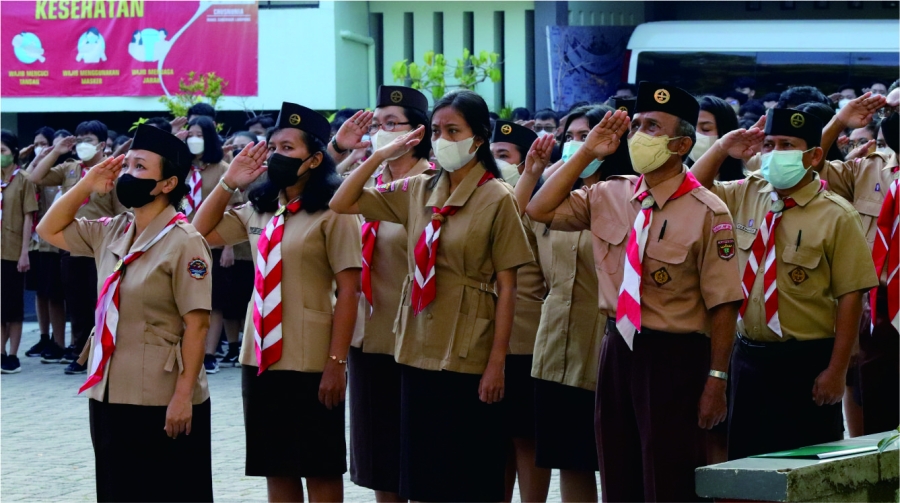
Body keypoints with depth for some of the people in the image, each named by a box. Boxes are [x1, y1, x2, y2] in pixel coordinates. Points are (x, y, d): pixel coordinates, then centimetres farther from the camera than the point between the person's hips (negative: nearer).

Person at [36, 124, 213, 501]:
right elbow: (50, 230, 21)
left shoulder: (184, 242, -12)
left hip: (163, 402, -7)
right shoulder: (110, 233, 9)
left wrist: (184, 395, -20)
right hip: (107, 395, 7)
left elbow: (197, 323, -15)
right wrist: (86, 185, 8)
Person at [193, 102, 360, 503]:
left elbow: (348, 291, -11)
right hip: (261, 359, 6)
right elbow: (201, 234, 20)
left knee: (320, 470, 3)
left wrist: (337, 362, -15)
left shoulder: (332, 212, -8)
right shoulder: (258, 210, 10)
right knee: (276, 468, 10)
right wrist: (229, 182, 9)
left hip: (311, 363, -6)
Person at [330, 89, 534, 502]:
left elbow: (506, 288, -8)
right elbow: (342, 204, 10)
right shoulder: (417, 192, 7)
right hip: (419, 352, 5)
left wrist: (497, 363, -12)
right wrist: (382, 154, 1)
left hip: (468, 357, -5)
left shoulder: (496, 199, -7)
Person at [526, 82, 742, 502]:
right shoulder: (609, 196, 5)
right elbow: (540, 210, 9)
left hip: (674, 358, -6)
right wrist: (588, 152, 2)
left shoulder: (706, 213, -12)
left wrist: (716, 380, -13)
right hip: (617, 350, 6)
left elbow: (723, 304, -12)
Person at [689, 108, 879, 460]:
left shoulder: (836, 216, -10)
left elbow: (850, 297, -12)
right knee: (745, 459, 11)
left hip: (806, 363, -5)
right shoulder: (745, 195, 7)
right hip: (749, 355, 6)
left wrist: (837, 371, -14)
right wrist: (722, 149, 1)